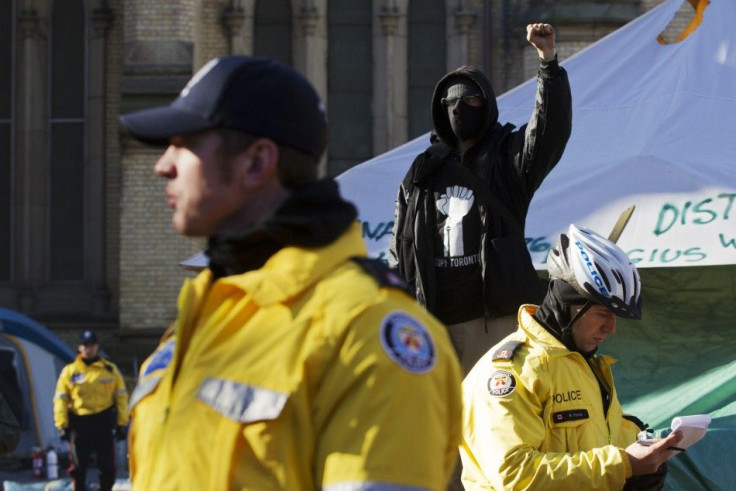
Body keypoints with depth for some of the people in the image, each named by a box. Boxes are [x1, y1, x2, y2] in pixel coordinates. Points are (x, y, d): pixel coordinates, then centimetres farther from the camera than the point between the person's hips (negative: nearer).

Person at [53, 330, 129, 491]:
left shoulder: (110, 370, 6)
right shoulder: (69, 371, 5)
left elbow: (121, 397, 7)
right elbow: (60, 399, 4)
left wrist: (122, 423, 0)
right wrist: (62, 425, -5)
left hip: (104, 422, 0)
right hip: (78, 423, 0)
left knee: (107, 465, 4)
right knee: (78, 465, 0)